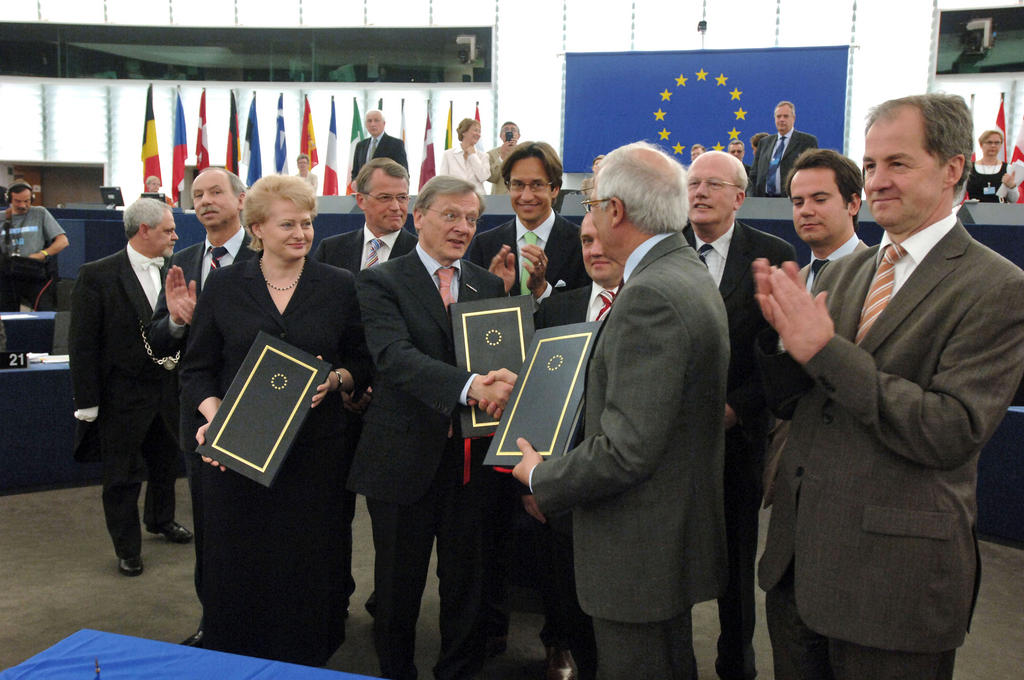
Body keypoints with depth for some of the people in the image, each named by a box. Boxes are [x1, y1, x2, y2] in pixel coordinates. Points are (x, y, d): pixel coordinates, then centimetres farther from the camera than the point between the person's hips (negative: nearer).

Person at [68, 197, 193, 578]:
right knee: (122, 475, 8)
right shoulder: (98, 276, -15)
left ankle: (161, 519, 47)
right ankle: (127, 547, 26)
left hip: (166, 387, 5)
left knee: (166, 463, 23)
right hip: (122, 395, -5)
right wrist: (87, 402, -14)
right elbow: (82, 344, -13)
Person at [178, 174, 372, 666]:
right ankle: (231, 661, 25)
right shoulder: (222, 285, 5)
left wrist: (338, 379, -11)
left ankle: (305, 660, 22)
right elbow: (197, 368, 6)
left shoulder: (338, 286, 5)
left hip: (313, 452, 0)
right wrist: (213, 415, -12)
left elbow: (363, 364, 10)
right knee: (236, 565, 6)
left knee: (307, 565, 4)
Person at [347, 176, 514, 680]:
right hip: (405, 457, -3)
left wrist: (501, 388, -16)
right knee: (399, 581, 12)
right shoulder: (381, 282, -5)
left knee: (466, 581, 13)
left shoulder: (489, 285, 10)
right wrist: (469, 386, -36)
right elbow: (394, 355, -22)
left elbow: (507, 358, 9)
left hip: (472, 454, 4)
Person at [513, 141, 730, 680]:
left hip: (641, 550, -10)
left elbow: (626, 450, -28)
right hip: (677, 533, 10)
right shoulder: (689, 273, 9)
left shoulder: (650, 296, -24)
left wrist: (542, 477, -12)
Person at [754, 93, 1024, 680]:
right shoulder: (844, 271, 9)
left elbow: (955, 431, -21)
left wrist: (826, 349, -23)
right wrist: (783, 331, -12)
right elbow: (792, 402, 9)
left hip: (896, 572, -6)